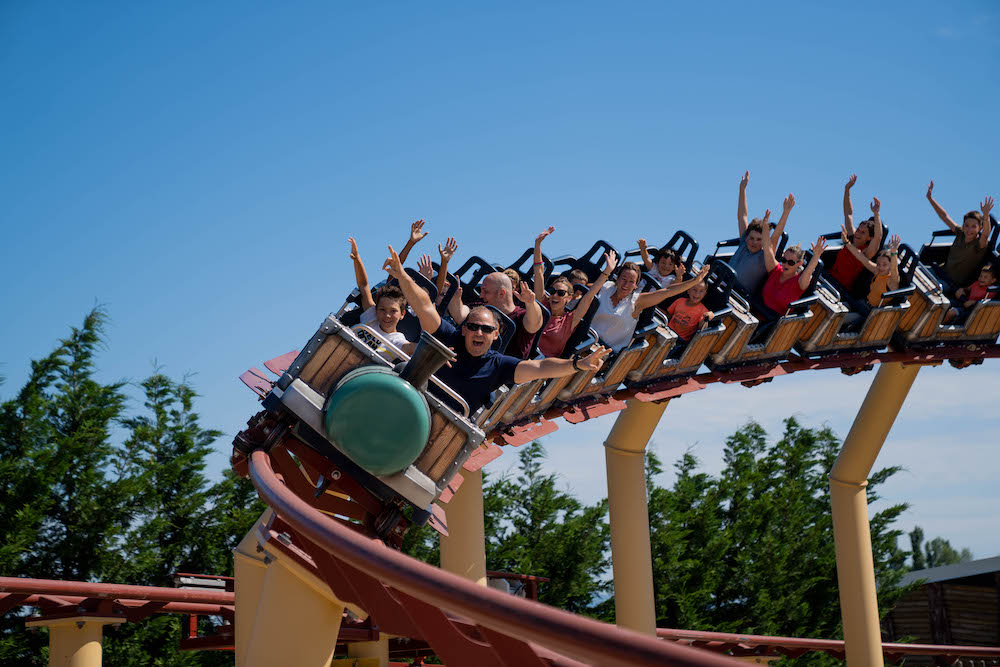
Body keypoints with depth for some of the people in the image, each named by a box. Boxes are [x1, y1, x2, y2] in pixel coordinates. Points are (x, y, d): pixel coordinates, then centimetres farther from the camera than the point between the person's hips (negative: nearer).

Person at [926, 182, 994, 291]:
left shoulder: (980, 243, -18)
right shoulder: (961, 233, 0)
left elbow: (985, 234, -41)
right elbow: (944, 216, 6)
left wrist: (986, 216, -60)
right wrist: (930, 198, 2)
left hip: (956, 285, -7)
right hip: (943, 271, 7)